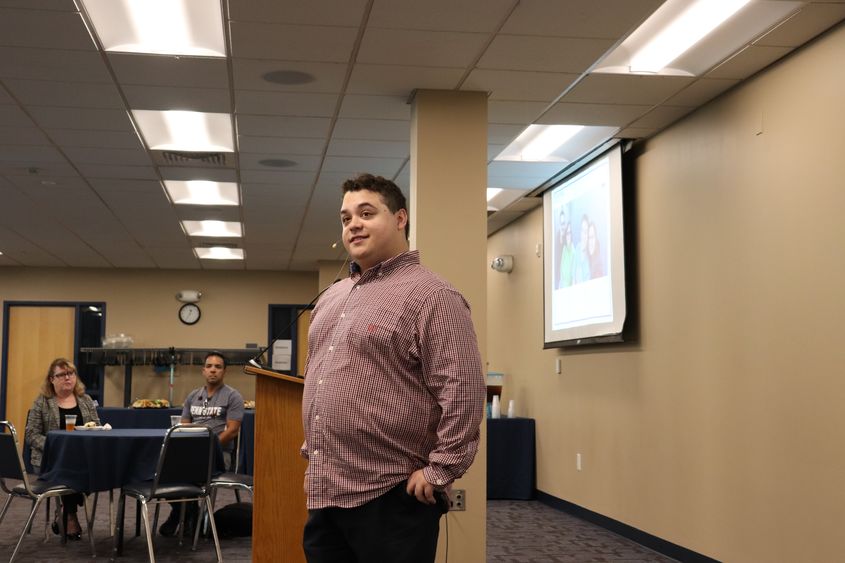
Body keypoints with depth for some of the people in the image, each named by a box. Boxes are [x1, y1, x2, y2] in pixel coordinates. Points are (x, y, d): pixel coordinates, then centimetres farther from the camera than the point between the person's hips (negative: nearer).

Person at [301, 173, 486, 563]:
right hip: (323, 493, 8)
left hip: (390, 498, -8)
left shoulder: (430, 295, -11)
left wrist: (440, 470, -18)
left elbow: (464, 391, -17)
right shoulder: (331, 297, 16)